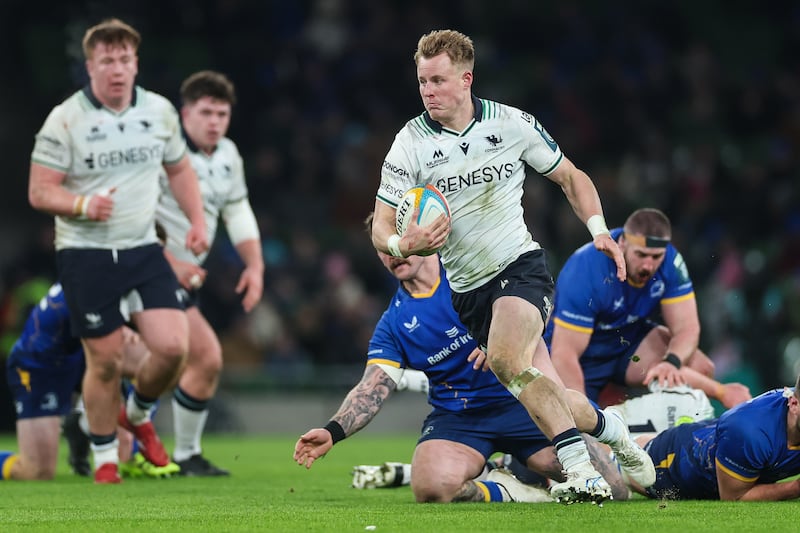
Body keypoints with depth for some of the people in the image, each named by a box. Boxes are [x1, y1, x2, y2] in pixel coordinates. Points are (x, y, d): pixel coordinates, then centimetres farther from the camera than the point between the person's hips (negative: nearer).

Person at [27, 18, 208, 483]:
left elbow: (179, 169, 19)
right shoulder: (65, 120, -9)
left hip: (144, 250, 4)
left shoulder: (160, 111, 4)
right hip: (86, 255, -3)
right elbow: (40, 191, -8)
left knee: (173, 346, -10)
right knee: (105, 361, -1)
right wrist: (84, 205, -26)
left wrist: (198, 220, 7)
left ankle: (139, 414, 21)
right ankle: (105, 460, 19)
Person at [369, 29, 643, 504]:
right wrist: (405, 244, -29)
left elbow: (570, 177, 8)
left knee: (505, 359, -28)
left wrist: (599, 230, -7)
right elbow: (382, 228, -6)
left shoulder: (513, 124, -6)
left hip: (521, 264, -3)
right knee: (543, 387, -3)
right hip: (468, 286, 3)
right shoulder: (410, 144, -7)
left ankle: (580, 466, -25)